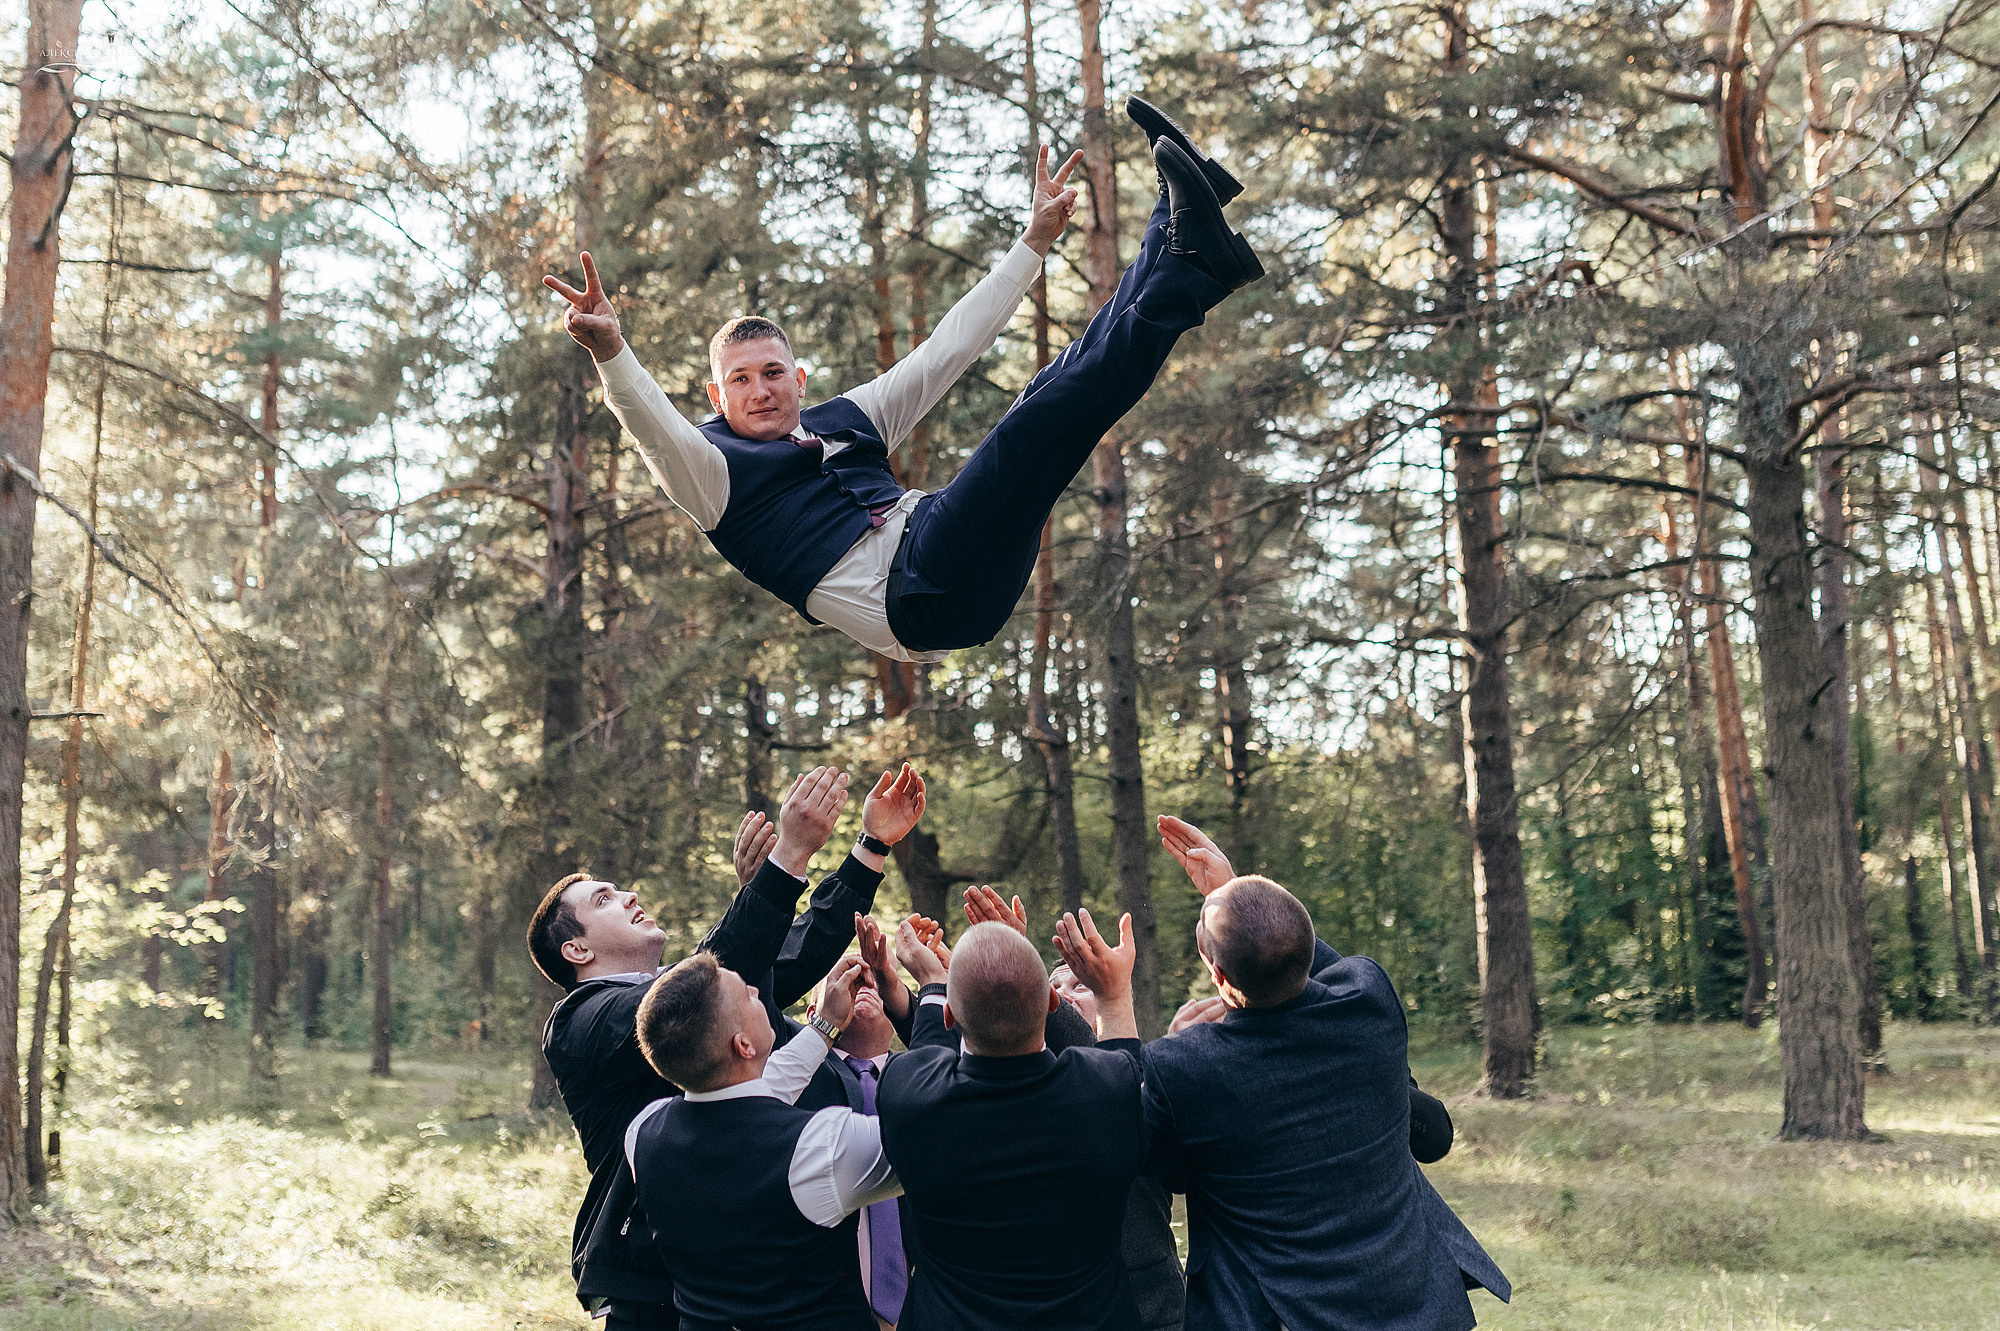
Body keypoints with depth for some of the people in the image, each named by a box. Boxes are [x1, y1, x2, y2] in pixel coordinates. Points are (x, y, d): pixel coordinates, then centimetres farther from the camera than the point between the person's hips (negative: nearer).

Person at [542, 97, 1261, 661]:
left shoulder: (846, 417, 30)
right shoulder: (713, 461, 12)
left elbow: (948, 348, 29)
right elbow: (655, 427, -11)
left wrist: (1034, 241, 27)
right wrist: (609, 351, -32)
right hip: (917, 601, -7)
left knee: (1059, 391, -2)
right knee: (1032, 429, -23)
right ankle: (1189, 271, -24)